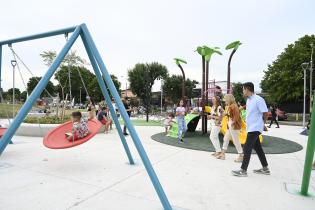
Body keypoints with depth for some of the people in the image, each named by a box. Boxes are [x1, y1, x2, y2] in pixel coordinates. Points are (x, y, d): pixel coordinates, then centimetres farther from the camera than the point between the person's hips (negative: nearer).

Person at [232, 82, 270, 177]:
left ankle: (243, 170, 2)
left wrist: (261, 123, 0)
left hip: (255, 128, -9)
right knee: (258, 148, 15)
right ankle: (265, 169, 27)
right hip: (250, 128, 9)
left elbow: (265, 113, -14)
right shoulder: (248, 100, 11)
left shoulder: (258, 99, -16)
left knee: (247, 148, -6)